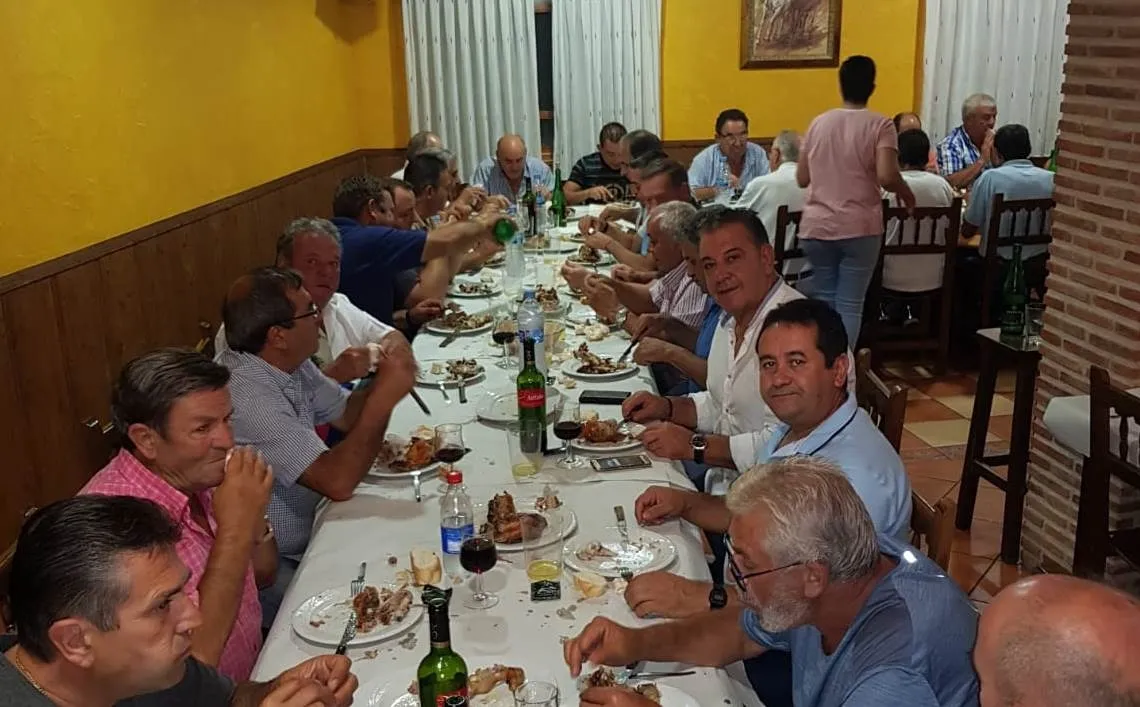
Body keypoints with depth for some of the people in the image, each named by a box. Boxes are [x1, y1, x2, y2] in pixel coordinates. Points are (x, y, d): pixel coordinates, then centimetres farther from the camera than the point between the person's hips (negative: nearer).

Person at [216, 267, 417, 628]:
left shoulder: (289, 363, 0)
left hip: (304, 539, 9)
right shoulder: (247, 395, -29)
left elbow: (346, 415, 13)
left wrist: (380, 383, -9)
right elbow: (337, 482, -31)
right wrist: (384, 398, -25)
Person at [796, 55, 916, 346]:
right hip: (860, 229, -3)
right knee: (850, 305, 2)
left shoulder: (819, 122, 8)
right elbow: (887, 176, -17)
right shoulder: (880, 125, -4)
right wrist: (907, 194, 2)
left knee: (823, 301, 15)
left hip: (816, 227, 4)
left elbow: (802, 178, 10)